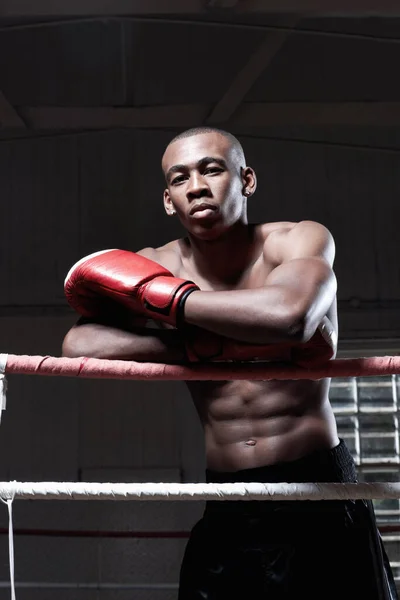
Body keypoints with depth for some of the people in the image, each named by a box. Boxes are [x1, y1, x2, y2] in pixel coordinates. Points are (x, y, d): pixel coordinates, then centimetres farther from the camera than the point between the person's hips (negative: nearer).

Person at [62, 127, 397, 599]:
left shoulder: (301, 241, -8)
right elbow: (78, 346, -15)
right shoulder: (152, 266, 0)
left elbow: (289, 313, -31)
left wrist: (162, 298, -19)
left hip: (320, 495, -2)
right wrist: (226, 346, -20)